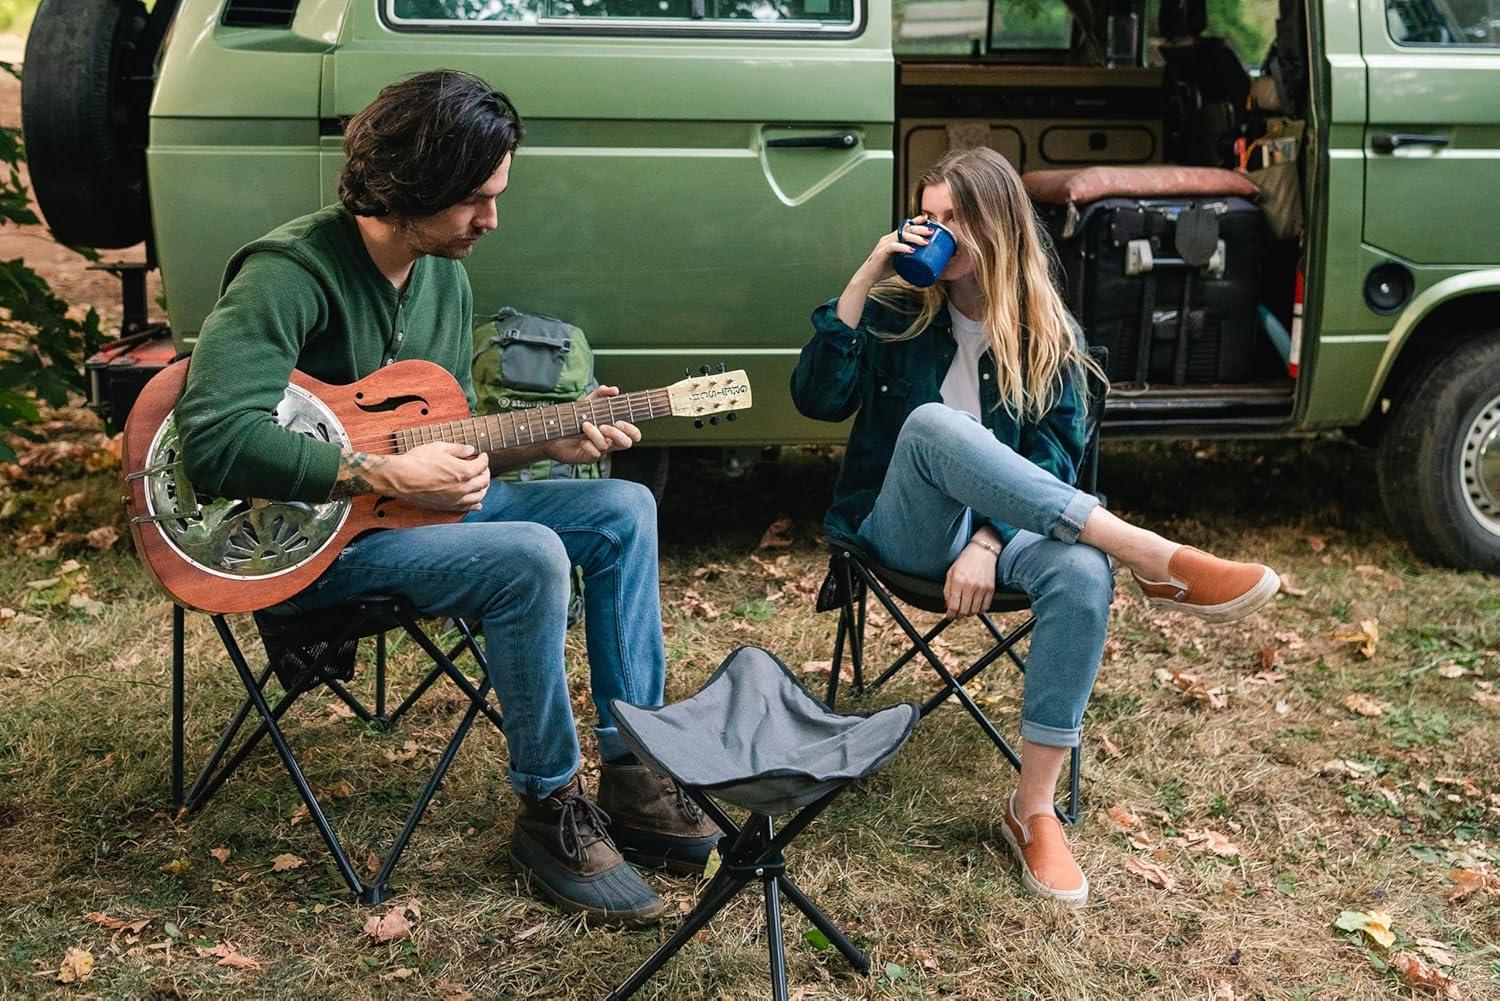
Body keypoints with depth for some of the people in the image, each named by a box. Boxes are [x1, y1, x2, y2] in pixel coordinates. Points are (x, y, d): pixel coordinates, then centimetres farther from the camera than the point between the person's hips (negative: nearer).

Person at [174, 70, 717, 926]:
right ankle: (550, 808, -10)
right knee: (530, 558, -30)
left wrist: (544, 442, -3)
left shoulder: (447, 278, 7)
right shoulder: (291, 272, -21)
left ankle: (633, 775, 1)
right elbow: (216, 437, -33)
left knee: (624, 510, -1)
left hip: (406, 501, 9)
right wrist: (390, 476, -30)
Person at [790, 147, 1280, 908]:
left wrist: (988, 542, -21)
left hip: (1001, 523, 1)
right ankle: (1156, 560, -42)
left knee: (1082, 575, -35)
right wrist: (862, 282, -15)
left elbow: (1055, 460, -4)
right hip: (906, 529, -1)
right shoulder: (897, 310, 4)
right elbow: (817, 399, -10)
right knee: (933, 424, -35)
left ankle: (1033, 809, -24)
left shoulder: (1047, 335, 5)